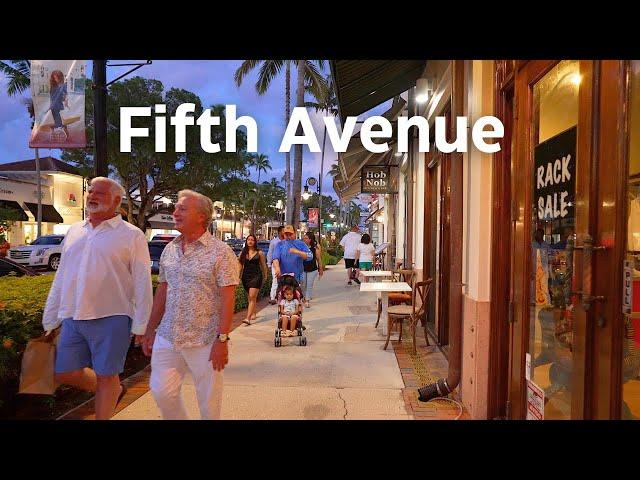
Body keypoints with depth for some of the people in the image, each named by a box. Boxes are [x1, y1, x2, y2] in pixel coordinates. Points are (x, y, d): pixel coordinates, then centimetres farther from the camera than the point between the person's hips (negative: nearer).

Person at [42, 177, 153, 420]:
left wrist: (140, 325, -9)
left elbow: (142, 284, -7)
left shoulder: (132, 235, -5)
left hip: (111, 319, -6)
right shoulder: (74, 231, 13)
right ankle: (113, 390, 36)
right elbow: (60, 279, 17)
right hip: (72, 318, 6)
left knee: (106, 377, 4)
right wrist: (50, 320, 16)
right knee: (65, 373, 12)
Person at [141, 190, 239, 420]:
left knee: (208, 401, 7)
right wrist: (150, 330, 14)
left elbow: (228, 298, -14)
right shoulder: (169, 249, 8)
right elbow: (162, 291, 14)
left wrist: (222, 339, -19)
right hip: (167, 338, 5)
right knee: (161, 391, 9)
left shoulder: (220, 251, -10)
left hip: (204, 341, -5)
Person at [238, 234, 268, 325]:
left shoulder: (259, 253, 0)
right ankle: (253, 313, 35)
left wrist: (265, 276, 14)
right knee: (250, 297, 16)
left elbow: (263, 265, 8)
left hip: (256, 276, -4)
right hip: (246, 276, 4)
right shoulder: (243, 253, 8)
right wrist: (239, 276, 3)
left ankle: (248, 318, -20)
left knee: (252, 297, -14)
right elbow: (240, 265, 10)